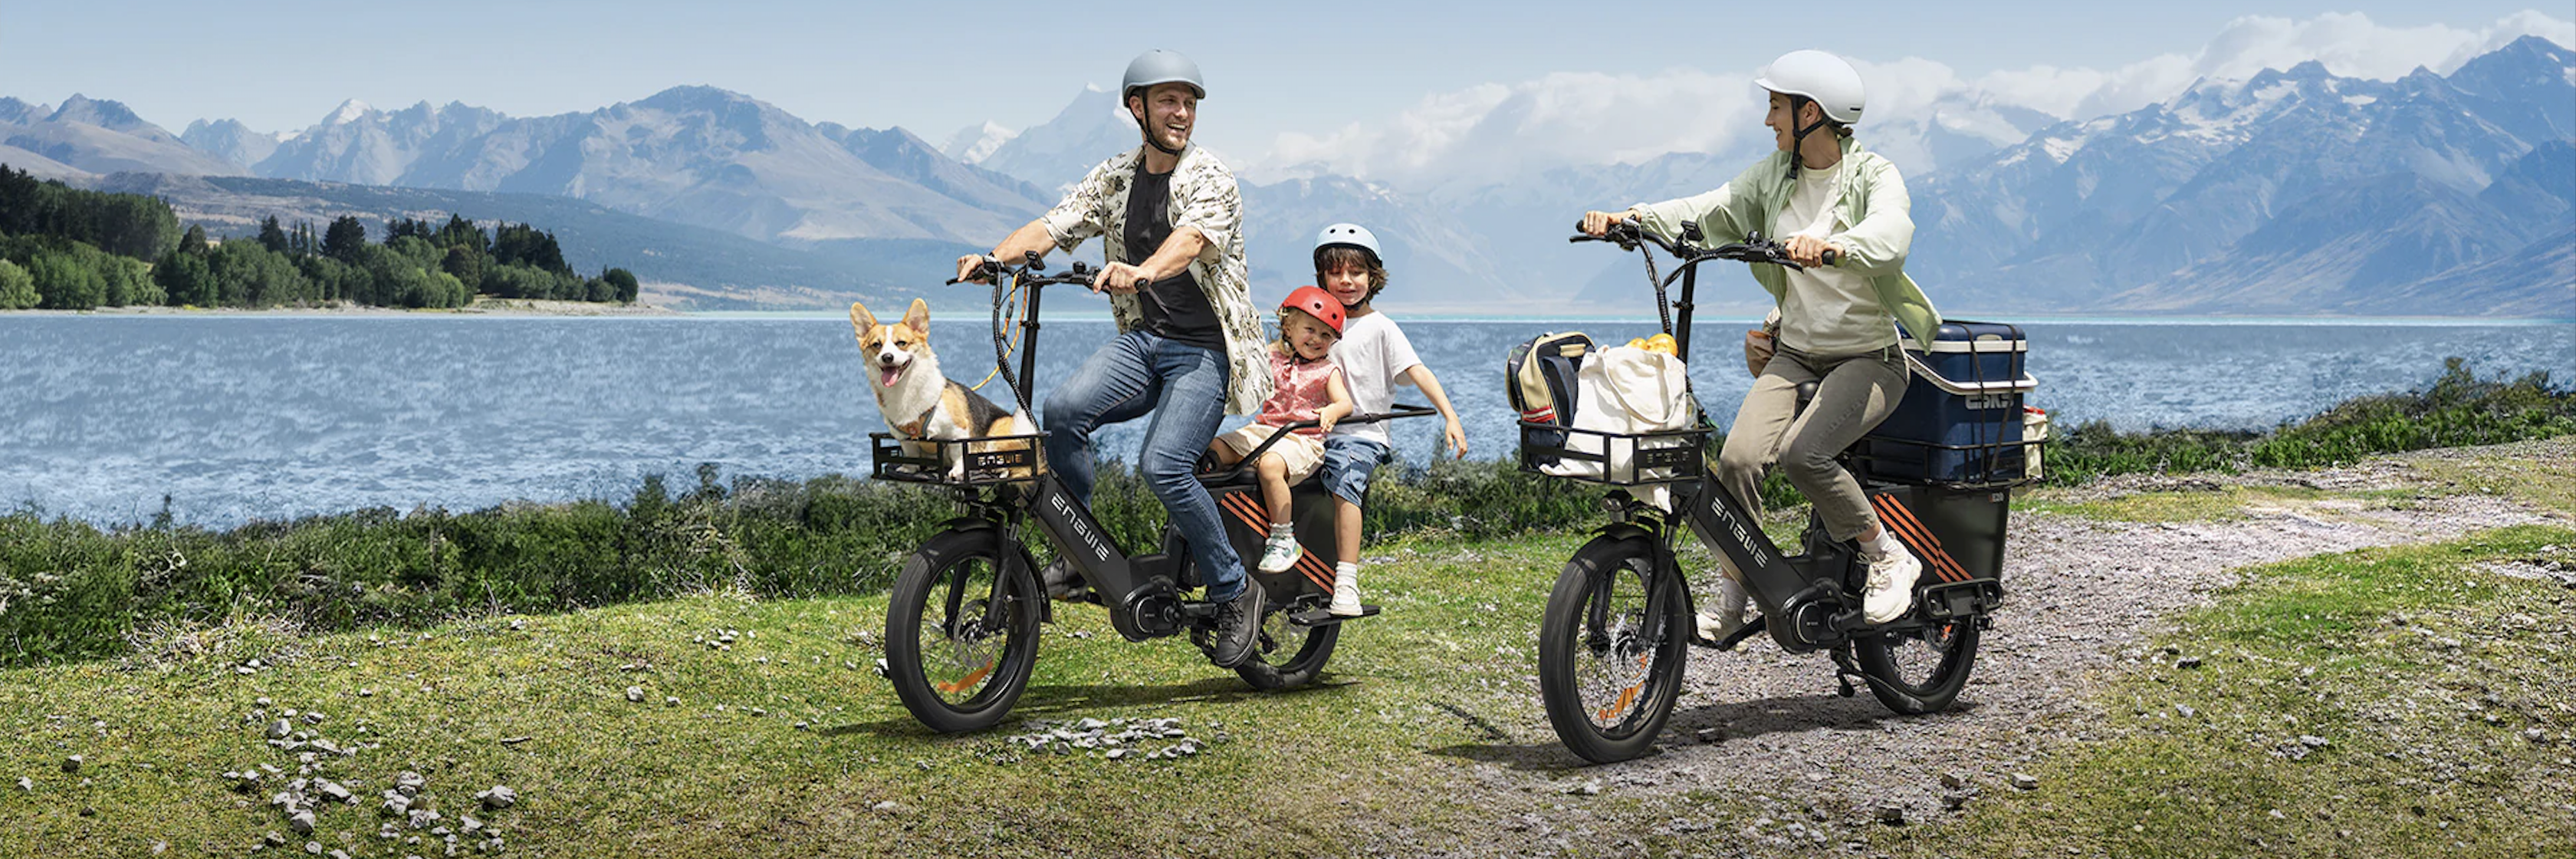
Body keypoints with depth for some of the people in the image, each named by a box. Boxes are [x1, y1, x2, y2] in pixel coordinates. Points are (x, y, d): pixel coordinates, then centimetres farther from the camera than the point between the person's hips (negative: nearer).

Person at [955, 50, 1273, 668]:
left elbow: (1189, 240, -28)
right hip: (1141, 339, 5)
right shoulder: (1115, 177, 10)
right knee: (1063, 409, -23)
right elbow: (1052, 226, 1)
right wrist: (994, 258, -19)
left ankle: (1235, 594, -5)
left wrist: (1141, 271, -49)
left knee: (1162, 465, -24)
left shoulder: (1210, 178, -8)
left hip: (1204, 350, -5)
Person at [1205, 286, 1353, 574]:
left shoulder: (1326, 370, 5)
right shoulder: (1272, 358, 14)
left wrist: (1332, 412, -31)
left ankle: (1284, 539, -26)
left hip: (1302, 439, -5)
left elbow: (1345, 402, -7)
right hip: (1262, 431, 5)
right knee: (1211, 449, -16)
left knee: (1270, 465, -35)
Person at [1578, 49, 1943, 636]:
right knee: (1739, 456, -18)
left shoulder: (1874, 177, -12)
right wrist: (1631, 218, -19)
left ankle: (1889, 559, -8)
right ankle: (1730, 598, -3)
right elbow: (1708, 213, -2)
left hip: (1869, 357, -5)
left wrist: (1831, 247, -54)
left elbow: (1889, 234, -33)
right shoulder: (1776, 176, 6)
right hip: (1795, 351, 5)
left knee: (1802, 451, -29)